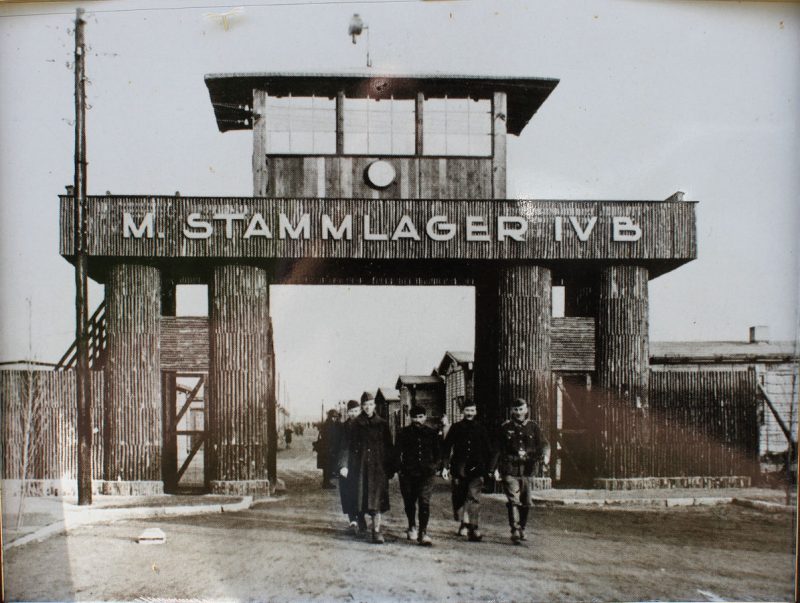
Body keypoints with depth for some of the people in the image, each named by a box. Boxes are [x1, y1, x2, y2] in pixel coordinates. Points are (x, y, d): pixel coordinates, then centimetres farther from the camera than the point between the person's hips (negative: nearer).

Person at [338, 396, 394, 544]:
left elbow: (388, 448, 8)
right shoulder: (355, 424, 3)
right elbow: (347, 445, 0)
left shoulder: (382, 424, 5)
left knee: (376, 498, -8)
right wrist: (343, 465, -10)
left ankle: (376, 531, -9)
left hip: (378, 467, 0)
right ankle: (361, 520, 35)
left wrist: (390, 469, 5)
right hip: (360, 466, 0)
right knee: (360, 497, 7)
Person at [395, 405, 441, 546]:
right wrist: (399, 469, -2)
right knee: (409, 502, 11)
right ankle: (412, 527, 36)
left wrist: (437, 467, 8)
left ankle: (423, 533, -11)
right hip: (408, 473, 1)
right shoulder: (404, 433, 4)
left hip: (426, 473, -1)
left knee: (424, 502, -12)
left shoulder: (432, 433, 8)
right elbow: (397, 452, 6)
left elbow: (438, 452, 18)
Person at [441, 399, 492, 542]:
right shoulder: (456, 428, 5)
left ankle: (474, 528, -13)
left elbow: (488, 450, 12)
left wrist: (488, 469, 7)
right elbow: (447, 447, 4)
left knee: (474, 498, -12)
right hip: (458, 469, 1)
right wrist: (444, 466, -3)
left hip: (476, 470, -1)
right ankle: (463, 524, 26)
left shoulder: (481, 429, 8)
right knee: (458, 498, 8)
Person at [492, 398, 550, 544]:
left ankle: (521, 529, 25)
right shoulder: (505, 428, 3)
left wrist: (544, 455, -18)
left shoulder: (533, 427, 7)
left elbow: (544, 444, 4)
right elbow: (498, 449, 7)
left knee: (526, 503, 8)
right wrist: (495, 468, 1)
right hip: (510, 470, -2)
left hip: (528, 470, 2)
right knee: (513, 501, -12)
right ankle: (515, 531, -13)